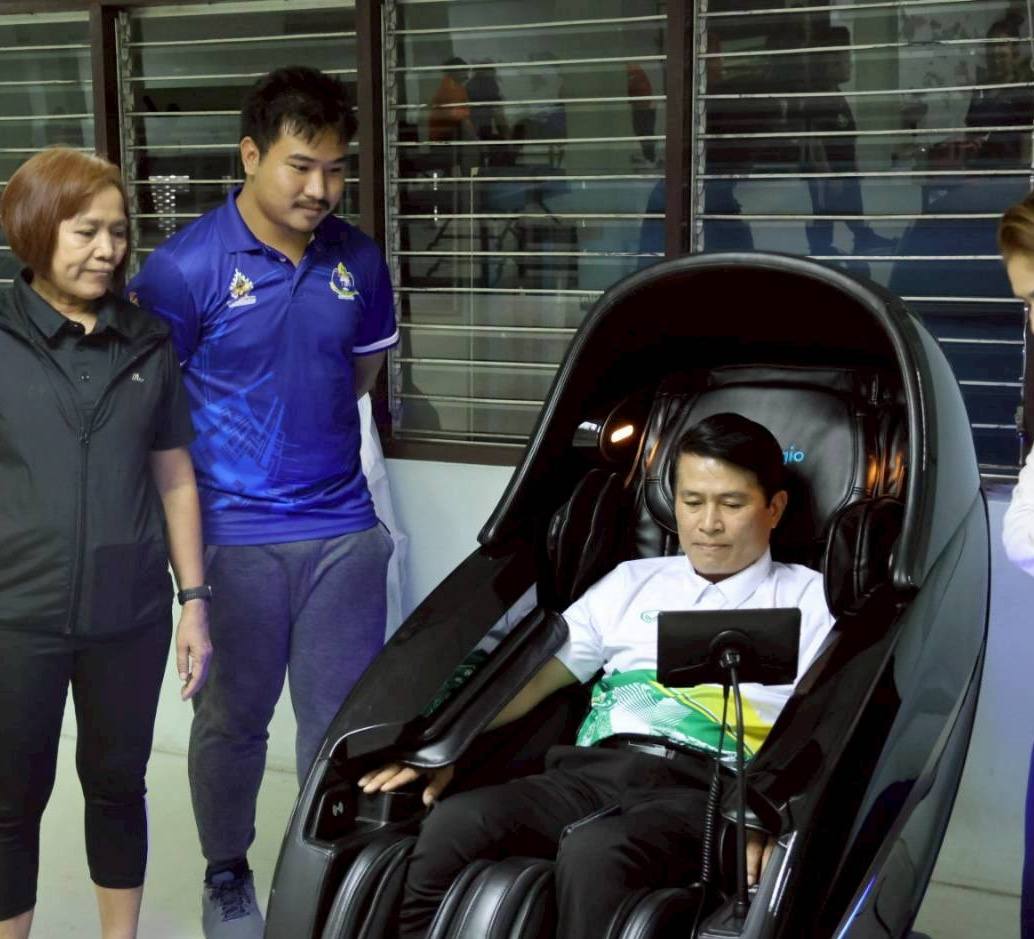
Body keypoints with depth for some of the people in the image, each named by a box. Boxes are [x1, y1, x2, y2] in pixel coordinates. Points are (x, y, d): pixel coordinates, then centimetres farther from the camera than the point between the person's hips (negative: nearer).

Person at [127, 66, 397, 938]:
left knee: (343, 717, 10)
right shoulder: (185, 268, -12)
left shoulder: (359, 261, 2)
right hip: (234, 534, -3)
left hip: (341, 529, 3)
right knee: (235, 717, 12)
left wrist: (307, 425, 10)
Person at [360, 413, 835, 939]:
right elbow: (539, 674, 20)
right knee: (455, 823, -27)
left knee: (593, 853, -38)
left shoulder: (808, 599, 14)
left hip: (702, 789, -3)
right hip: (594, 770, 4)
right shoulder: (633, 582, 25)